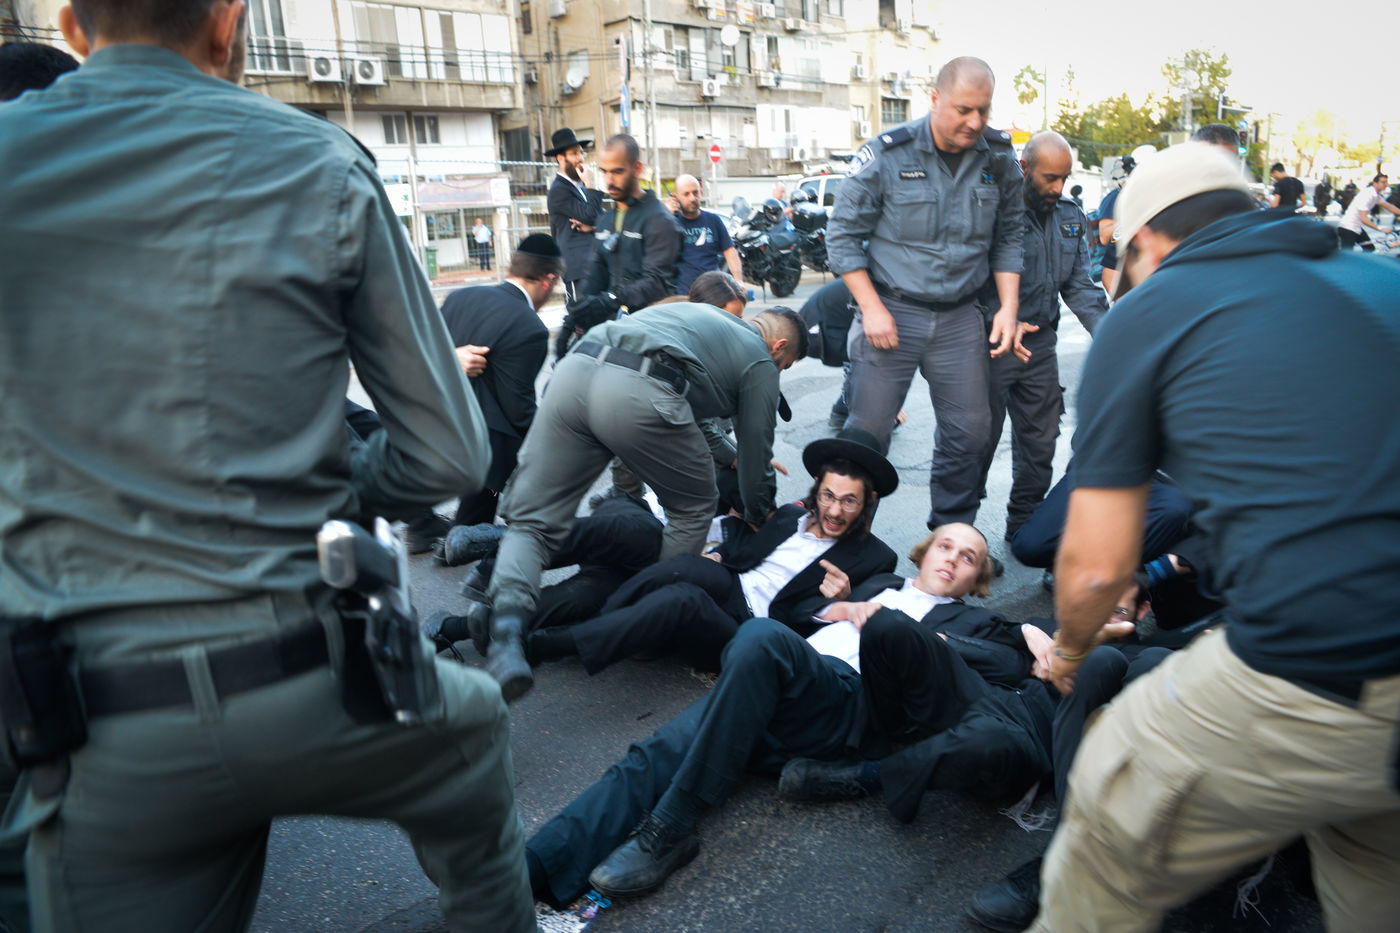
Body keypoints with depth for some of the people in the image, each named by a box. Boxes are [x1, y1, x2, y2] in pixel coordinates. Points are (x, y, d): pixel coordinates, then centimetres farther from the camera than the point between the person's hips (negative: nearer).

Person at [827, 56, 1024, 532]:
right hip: (892, 310, -4)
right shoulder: (887, 153, -9)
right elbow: (843, 234, -5)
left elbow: (1007, 240, 13)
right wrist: (872, 309, -12)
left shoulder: (998, 163, 4)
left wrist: (1008, 308, 2)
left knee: (969, 431, 8)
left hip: (961, 317, 4)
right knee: (868, 430, -1)